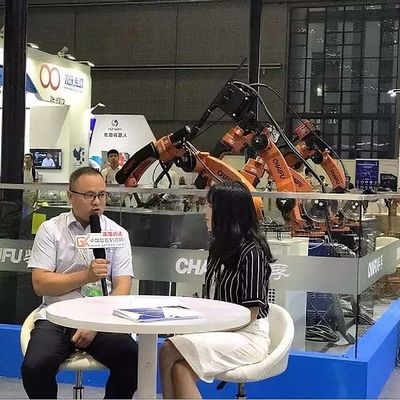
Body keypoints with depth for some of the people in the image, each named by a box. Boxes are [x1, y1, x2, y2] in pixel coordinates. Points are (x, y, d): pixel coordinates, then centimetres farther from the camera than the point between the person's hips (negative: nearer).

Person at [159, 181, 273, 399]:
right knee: (180, 369, -23)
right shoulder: (220, 247, 14)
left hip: (247, 336, -7)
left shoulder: (251, 252, -12)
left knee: (169, 351, -24)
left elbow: (250, 314, -14)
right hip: (219, 331, 7)